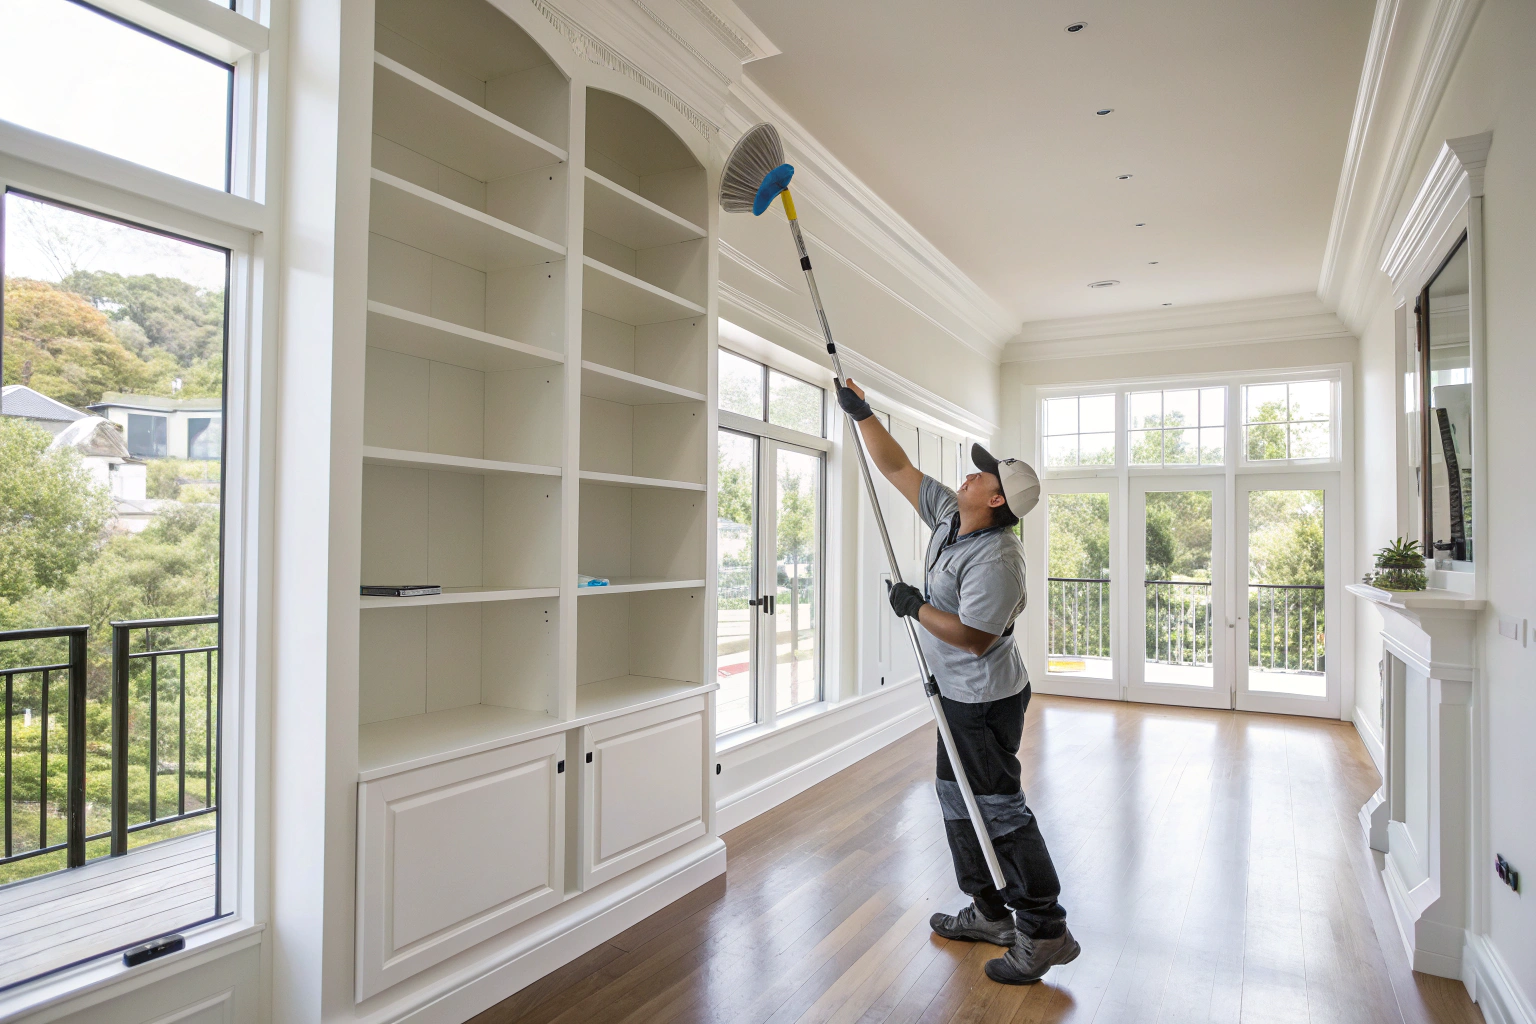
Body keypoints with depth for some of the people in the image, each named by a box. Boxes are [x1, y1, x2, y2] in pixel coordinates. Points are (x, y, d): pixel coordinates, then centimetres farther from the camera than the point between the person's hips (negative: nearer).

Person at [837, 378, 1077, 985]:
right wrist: (862, 413, 5)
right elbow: (897, 468, 7)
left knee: (999, 807, -3)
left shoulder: (997, 560, -25)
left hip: (985, 700, -10)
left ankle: (1045, 933, 11)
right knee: (958, 798, 17)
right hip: (960, 694, 10)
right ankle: (990, 914, 31)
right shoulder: (948, 514, 2)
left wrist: (914, 607, -17)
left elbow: (973, 636, -27)